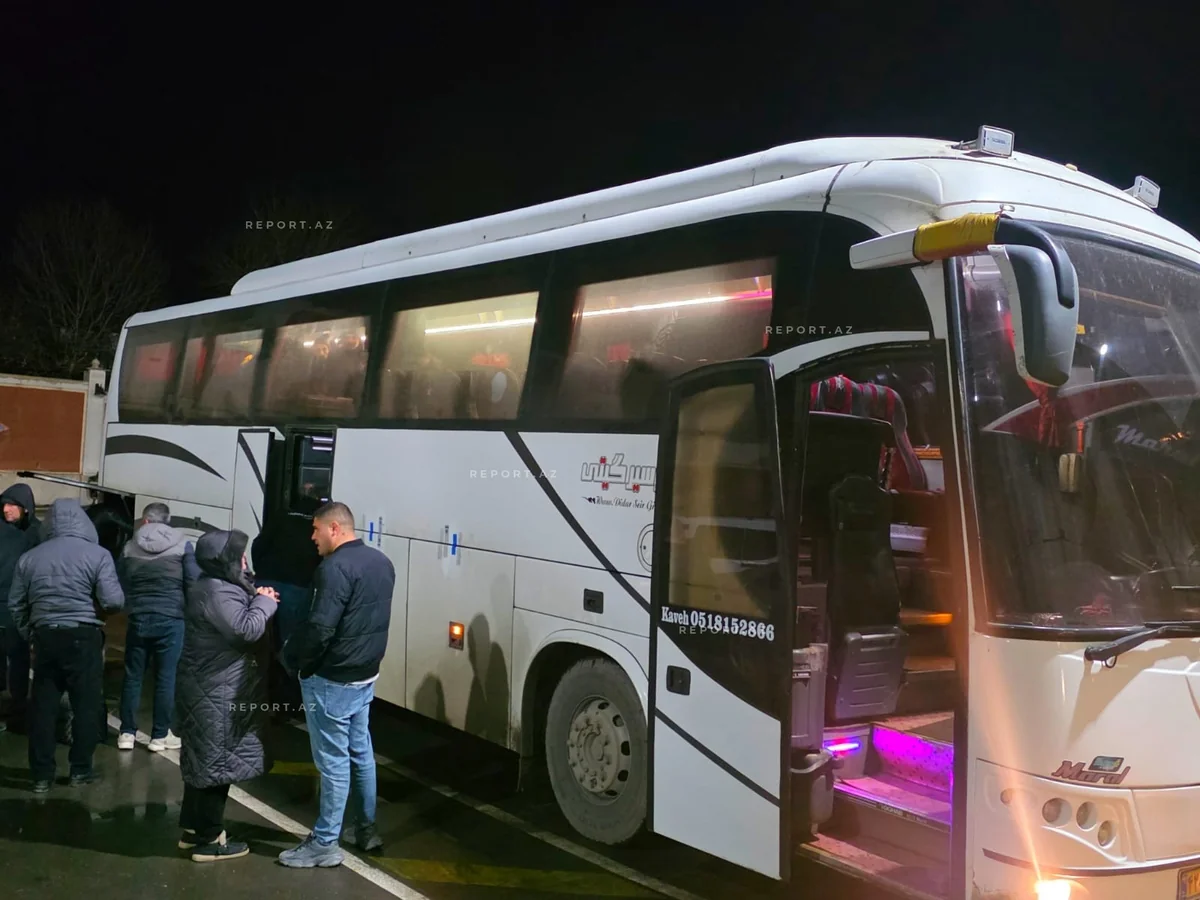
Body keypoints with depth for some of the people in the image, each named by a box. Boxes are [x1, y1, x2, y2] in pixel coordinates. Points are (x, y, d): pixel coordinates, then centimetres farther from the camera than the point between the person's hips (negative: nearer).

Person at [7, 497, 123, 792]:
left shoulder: (30, 557, 7)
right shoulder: (97, 554, -6)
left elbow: (16, 604, 11)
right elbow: (113, 601, -12)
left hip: (44, 636, 4)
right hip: (83, 637, -4)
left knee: (42, 705, 11)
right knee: (87, 704, 8)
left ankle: (41, 774, 15)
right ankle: (80, 769, 13)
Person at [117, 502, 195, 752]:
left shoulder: (129, 547, 7)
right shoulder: (182, 545, -1)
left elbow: (120, 585, 10)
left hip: (138, 618, 3)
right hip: (171, 619, -3)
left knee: (133, 676, 11)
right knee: (166, 677, 3)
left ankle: (127, 733, 14)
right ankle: (160, 736, 8)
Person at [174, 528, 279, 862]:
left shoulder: (216, 585, 10)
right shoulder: (216, 594, -23)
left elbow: (237, 623, 19)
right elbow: (247, 629, -31)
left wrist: (256, 599, 4)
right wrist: (264, 602, -15)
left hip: (210, 688, 11)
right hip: (216, 693, -11)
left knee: (203, 759, 19)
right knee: (217, 762, -1)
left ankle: (192, 829, 30)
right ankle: (209, 840, 8)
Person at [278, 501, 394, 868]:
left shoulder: (335, 567, -22)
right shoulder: (381, 563, 8)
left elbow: (320, 627, -25)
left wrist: (291, 658, -9)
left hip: (331, 680, -9)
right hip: (366, 675, 9)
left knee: (333, 760, 0)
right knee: (361, 751, 19)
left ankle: (325, 844, 10)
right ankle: (367, 829, 30)